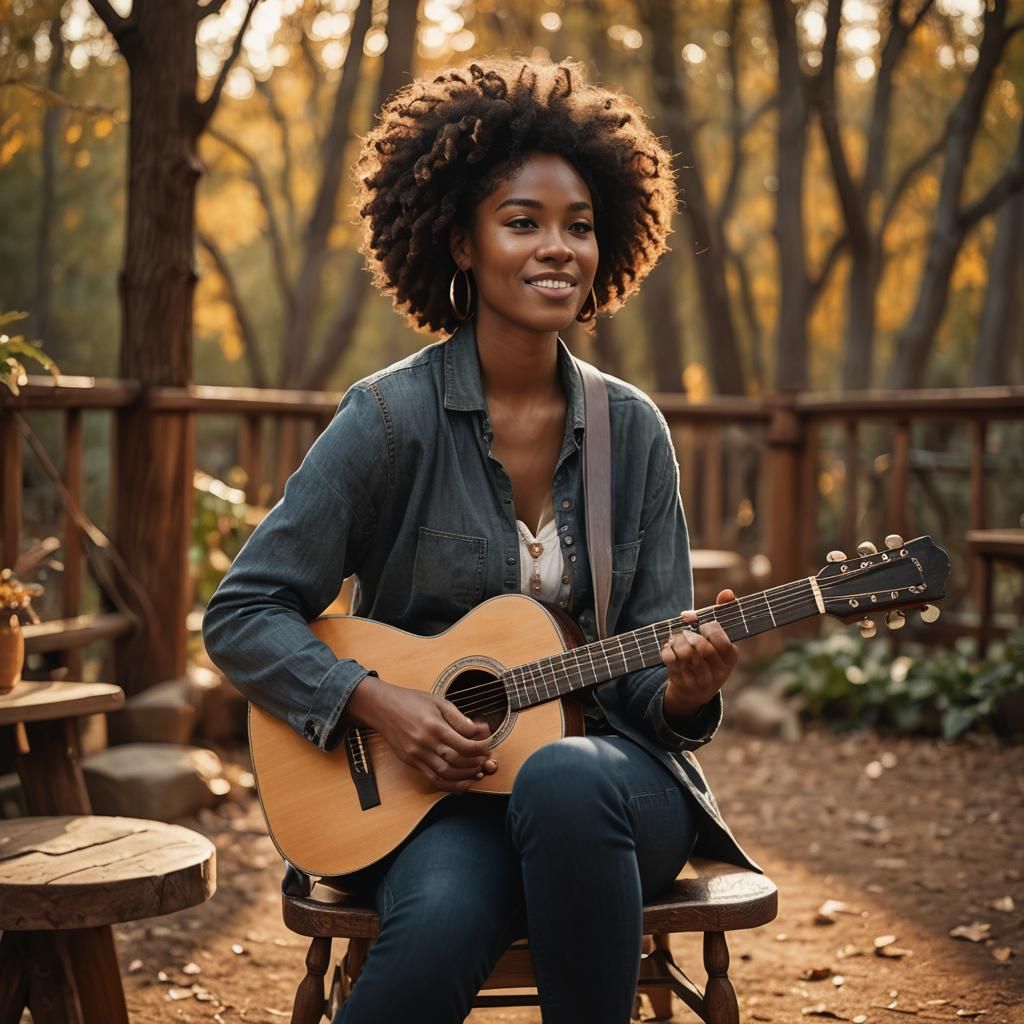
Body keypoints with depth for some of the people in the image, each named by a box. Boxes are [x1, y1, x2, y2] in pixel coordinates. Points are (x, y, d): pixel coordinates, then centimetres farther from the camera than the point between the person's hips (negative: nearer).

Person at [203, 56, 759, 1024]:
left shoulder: (632, 429, 4)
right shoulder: (392, 416, -6)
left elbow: (650, 667, 7)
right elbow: (241, 614, -4)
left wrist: (684, 688, -17)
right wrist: (378, 700, -18)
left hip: (604, 765, 3)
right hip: (430, 785, -2)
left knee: (564, 780, -35)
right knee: (446, 918, -37)